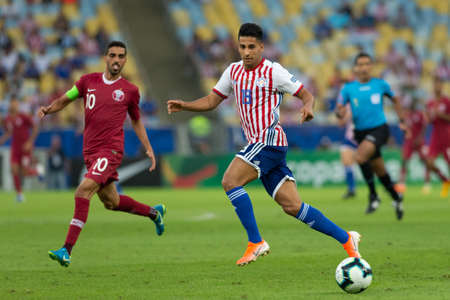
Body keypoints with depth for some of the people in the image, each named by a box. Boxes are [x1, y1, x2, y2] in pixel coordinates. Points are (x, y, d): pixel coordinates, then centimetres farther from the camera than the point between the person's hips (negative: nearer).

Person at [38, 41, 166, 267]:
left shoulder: (129, 90, 4)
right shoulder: (88, 81, 8)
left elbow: (136, 121, 17)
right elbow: (64, 100, 14)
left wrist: (149, 149, 13)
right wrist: (48, 109, -7)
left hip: (111, 150, -5)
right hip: (90, 151, 5)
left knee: (83, 190, -23)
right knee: (111, 202, 15)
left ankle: (67, 250, -25)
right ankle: (153, 212, 43)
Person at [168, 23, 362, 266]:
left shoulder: (273, 72, -6)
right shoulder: (234, 71, 15)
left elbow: (306, 94, -2)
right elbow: (211, 101, 20)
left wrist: (308, 107, -25)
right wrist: (184, 106, 4)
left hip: (269, 141, -7)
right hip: (259, 145, 7)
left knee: (230, 181, -18)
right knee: (292, 206, 3)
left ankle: (255, 242, -14)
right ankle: (345, 239, 9)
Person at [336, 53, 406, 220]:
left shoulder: (380, 85, 0)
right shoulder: (348, 88, 2)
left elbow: (394, 100, 17)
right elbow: (339, 110, 2)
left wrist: (402, 121, 15)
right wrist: (340, 112, -22)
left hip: (379, 129, -3)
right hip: (361, 131, 3)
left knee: (360, 157, -28)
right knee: (379, 170, 11)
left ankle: (373, 195, -16)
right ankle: (396, 197, 35)